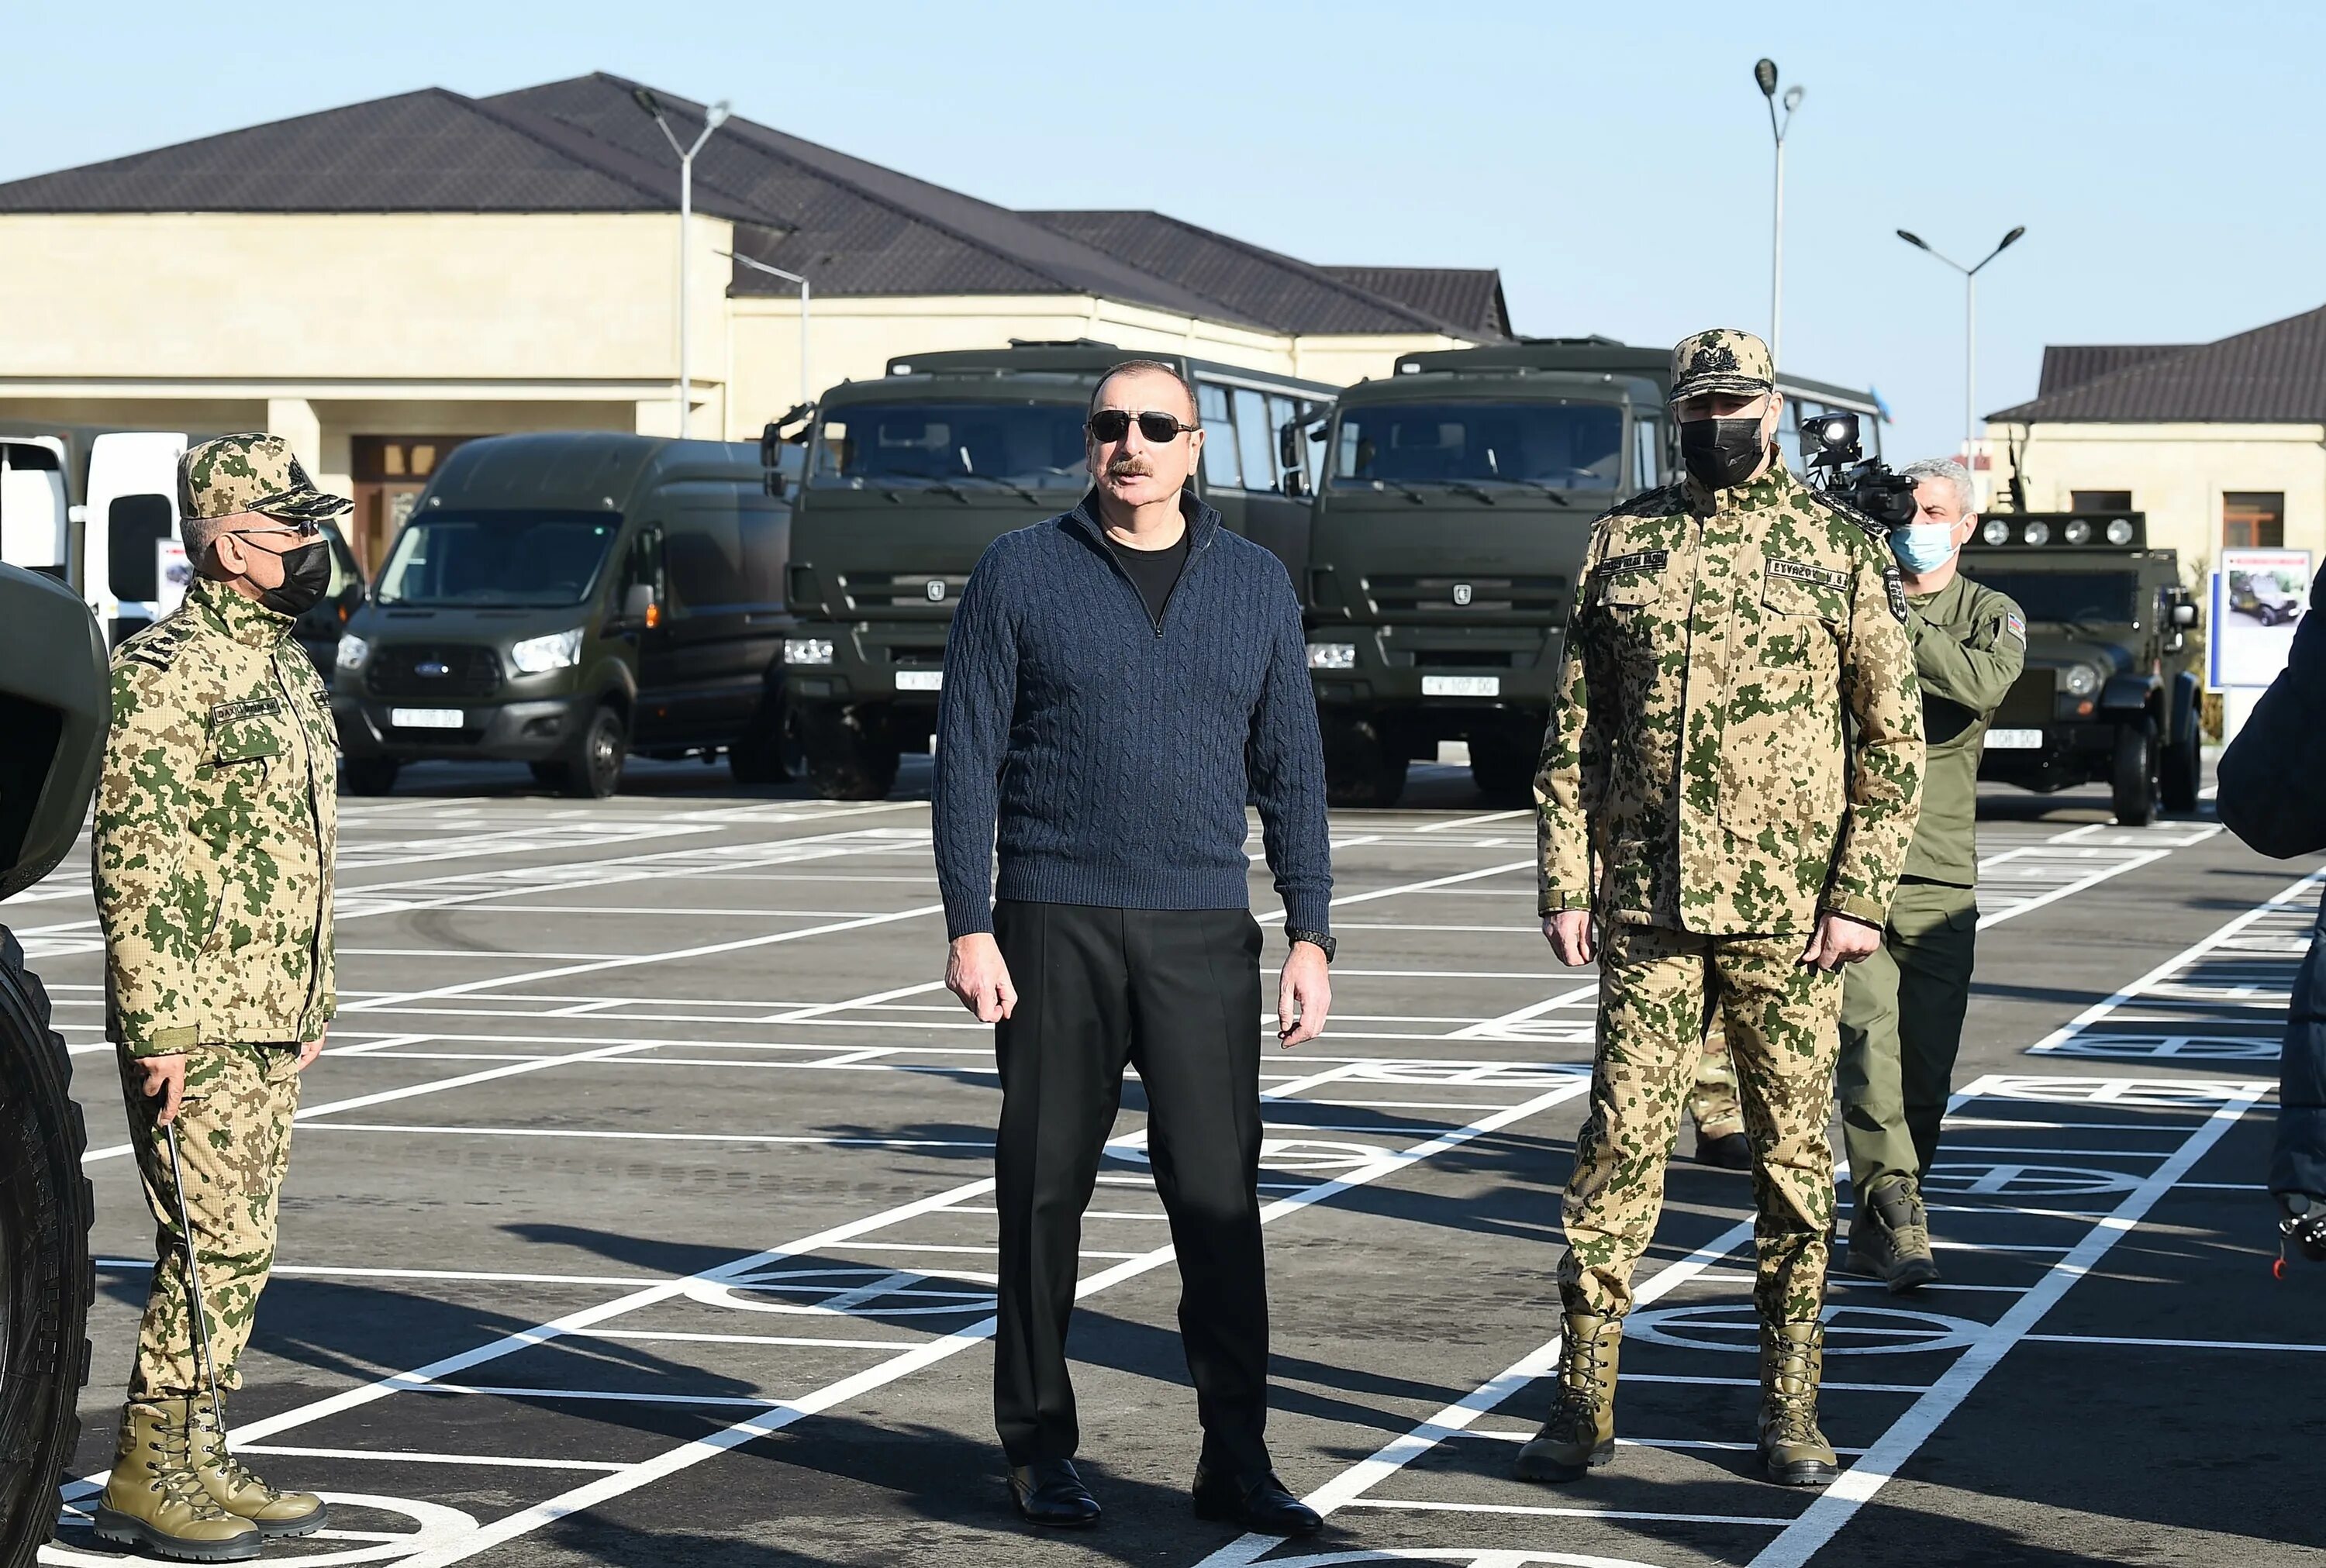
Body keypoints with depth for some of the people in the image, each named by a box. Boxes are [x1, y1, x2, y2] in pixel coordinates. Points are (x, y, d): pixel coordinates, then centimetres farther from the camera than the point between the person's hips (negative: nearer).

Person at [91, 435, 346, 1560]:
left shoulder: (288, 669, 16)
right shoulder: (163, 673, -14)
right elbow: (133, 864, -17)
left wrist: (311, 1004, 21)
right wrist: (158, 1027, -20)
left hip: (272, 1024, 9)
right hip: (195, 1023, -9)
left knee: (240, 1245, 11)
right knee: (215, 1245, -9)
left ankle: (198, 1457, 17)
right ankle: (144, 1476, -2)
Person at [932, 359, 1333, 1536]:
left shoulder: (1255, 585, 9)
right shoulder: (1020, 574, 2)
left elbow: (1290, 769, 11)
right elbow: (967, 757, 1)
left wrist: (1310, 935, 4)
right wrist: (968, 929, -7)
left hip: (1203, 933, 1)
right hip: (1053, 925, -1)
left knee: (1219, 1194, -4)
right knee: (1044, 1193, 3)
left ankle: (1235, 1459, 0)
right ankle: (1039, 1449, 13)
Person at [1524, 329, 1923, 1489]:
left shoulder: (1843, 551, 2)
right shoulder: (1622, 543, 9)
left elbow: (1892, 739, 2)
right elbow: (1576, 729, 10)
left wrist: (1861, 894, -7)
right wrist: (1564, 882, 2)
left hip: (1790, 913, -1)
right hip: (1646, 906, 1)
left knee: (1793, 1154, 4)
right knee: (1618, 1142, -1)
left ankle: (1790, 1409, 12)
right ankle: (1582, 1401, 4)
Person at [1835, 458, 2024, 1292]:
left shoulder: (1994, 617, 11)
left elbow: (1983, 685, -13)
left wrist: (1899, 625, -18)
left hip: (1939, 871, 2)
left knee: (1928, 1060, 3)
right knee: (1868, 1035, -16)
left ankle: (1877, 1222, 17)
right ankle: (1897, 1217, -20)